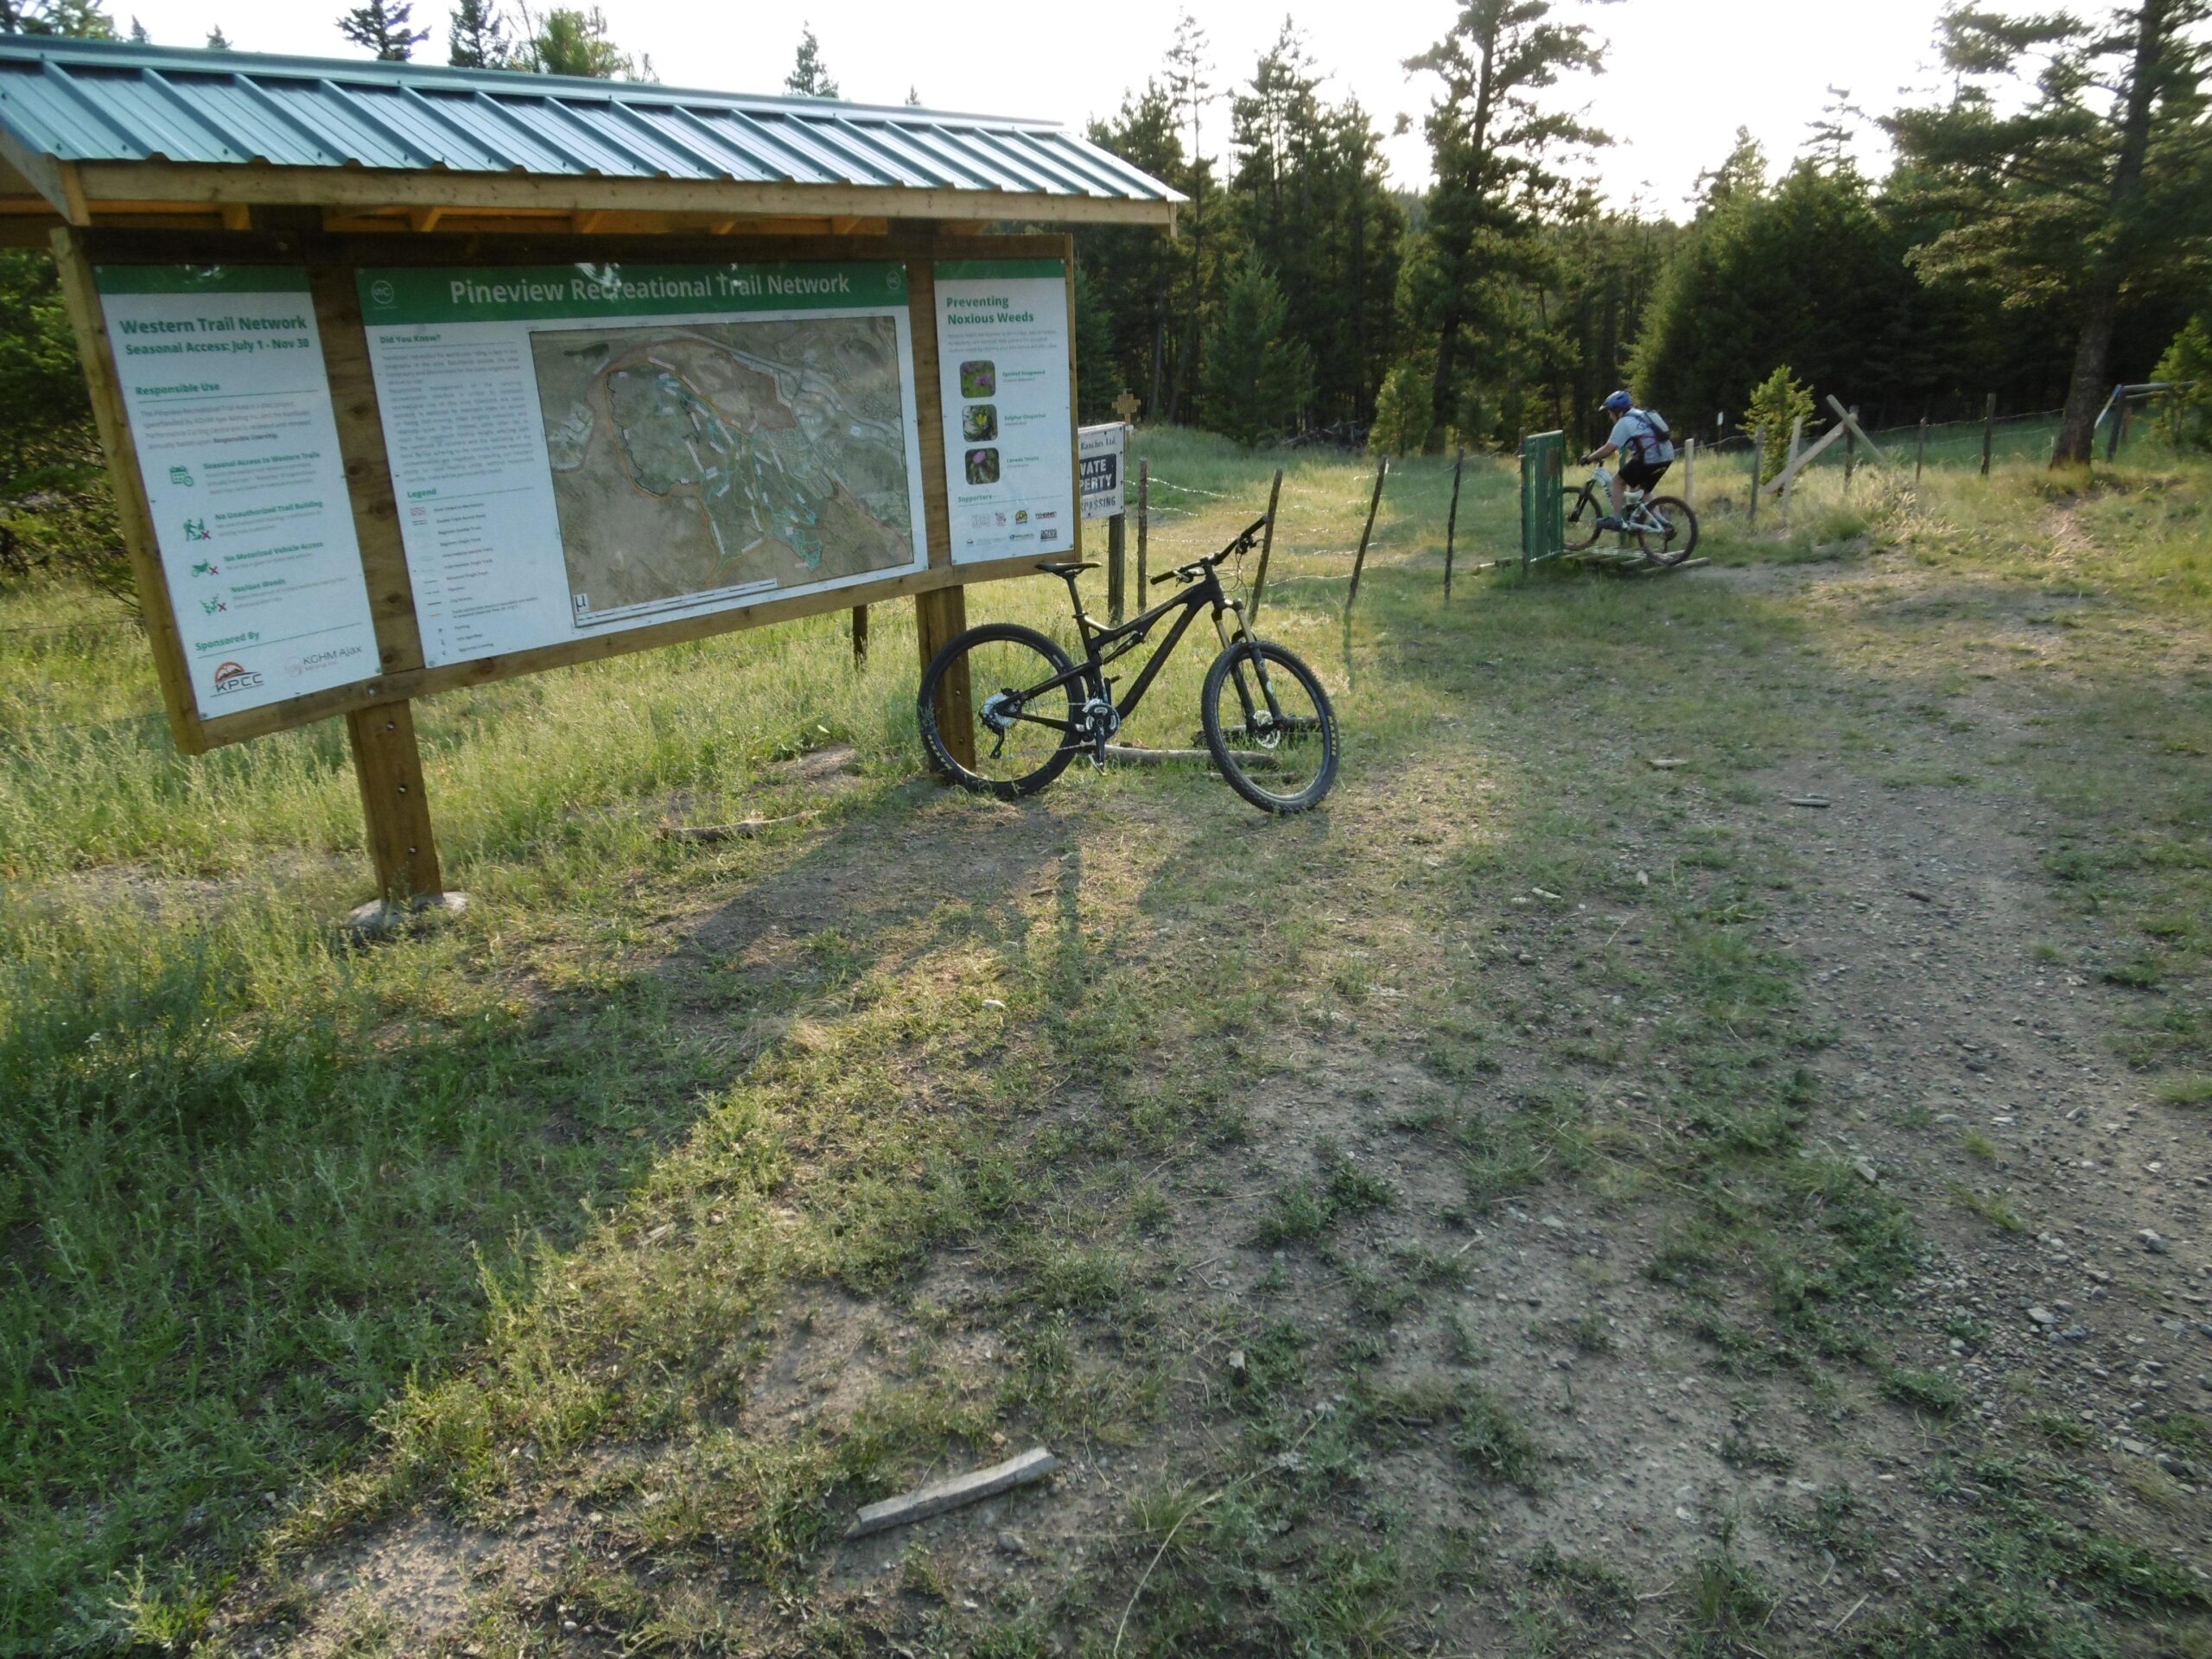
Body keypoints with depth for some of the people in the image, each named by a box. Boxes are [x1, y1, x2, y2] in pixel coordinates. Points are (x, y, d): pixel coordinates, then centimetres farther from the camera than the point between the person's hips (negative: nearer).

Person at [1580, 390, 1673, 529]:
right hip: (1667, 456, 9)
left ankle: (1616, 520, 4)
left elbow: (1609, 449, -6)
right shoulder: (1640, 415, 25)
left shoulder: (1624, 422, -2)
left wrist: (1589, 458, 6)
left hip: (1650, 458, -9)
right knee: (1643, 488, 27)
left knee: (1617, 481, 7)